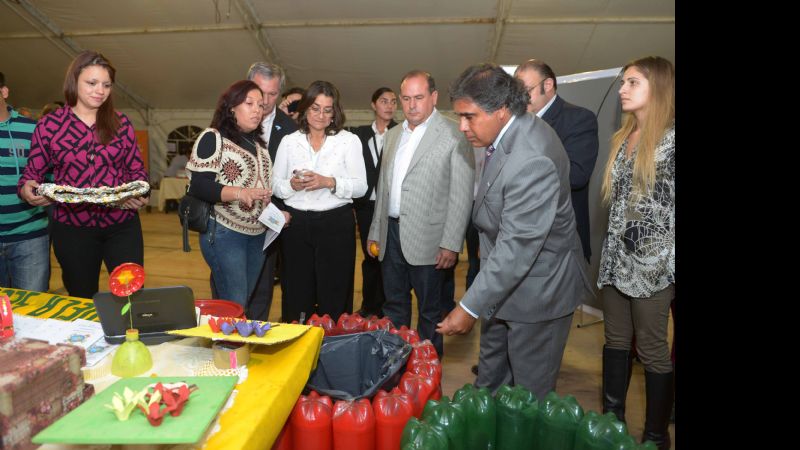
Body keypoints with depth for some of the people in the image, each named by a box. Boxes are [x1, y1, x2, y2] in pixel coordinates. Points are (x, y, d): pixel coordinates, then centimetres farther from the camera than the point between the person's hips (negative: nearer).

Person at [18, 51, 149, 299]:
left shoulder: (121, 123, 3)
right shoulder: (49, 125, 0)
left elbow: (137, 169, 7)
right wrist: (26, 190, -17)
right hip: (72, 229, 0)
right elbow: (33, 173, 5)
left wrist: (140, 194, -12)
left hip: (122, 225, 0)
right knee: (82, 300, 14)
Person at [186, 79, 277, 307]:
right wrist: (239, 193, -30)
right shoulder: (213, 137, -9)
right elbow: (198, 186, -17)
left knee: (246, 303, 14)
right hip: (225, 233, -7)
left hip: (258, 235, 7)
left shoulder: (258, 142, 12)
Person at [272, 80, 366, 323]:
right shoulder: (289, 141, 9)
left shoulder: (349, 141, 3)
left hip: (336, 224, -2)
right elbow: (275, 186, 8)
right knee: (296, 296, 9)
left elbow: (360, 186, -4)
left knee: (334, 299, 4)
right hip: (296, 224, 2)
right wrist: (292, 184, -13)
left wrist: (329, 182, -18)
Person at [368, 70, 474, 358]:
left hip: (427, 237, -6)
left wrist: (451, 244, -15)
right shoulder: (393, 135, 13)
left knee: (430, 309, 8)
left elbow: (461, 195, -11)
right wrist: (375, 231, 15)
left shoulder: (454, 135, -8)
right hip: (391, 233, 6)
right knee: (394, 304, 17)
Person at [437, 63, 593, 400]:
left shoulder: (532, 161, -32)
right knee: (490, 374, 26)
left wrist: (471, 308, -27)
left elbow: (517, 247, -31)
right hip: (505, 280, 10)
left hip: (536, 289, -9)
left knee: (530, 390, 11)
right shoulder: (511, 133, -1)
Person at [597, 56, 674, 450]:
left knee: (652, 350, 3)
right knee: (615, 341, 13)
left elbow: (674, 206, -11)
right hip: (615, 258, 7)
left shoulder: (671, 139, -8)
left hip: (652, 262, -7)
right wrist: (610, 253, 15)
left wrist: (669, 263, -13)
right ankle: (611, 418, 27)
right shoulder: (622, 138, 13)